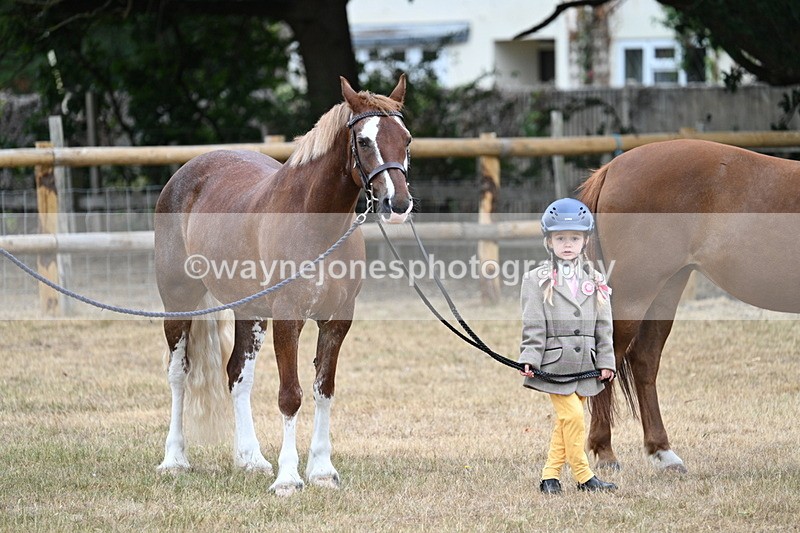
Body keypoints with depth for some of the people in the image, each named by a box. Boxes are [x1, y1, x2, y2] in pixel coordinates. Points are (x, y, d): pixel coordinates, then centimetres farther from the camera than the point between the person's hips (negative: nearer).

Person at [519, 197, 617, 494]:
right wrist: (529, 359, -13)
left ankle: (550, 477, 13)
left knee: (565, 423, 7)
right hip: (554, 362, -4)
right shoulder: (537, 281, -1)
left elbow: (603, 326, 10)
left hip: (584, 364, 4)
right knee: (572, 416, -12)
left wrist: (606, 362, 5)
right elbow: (533, 326, -5)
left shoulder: (595, 283, 9)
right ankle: (583, 476, -5)